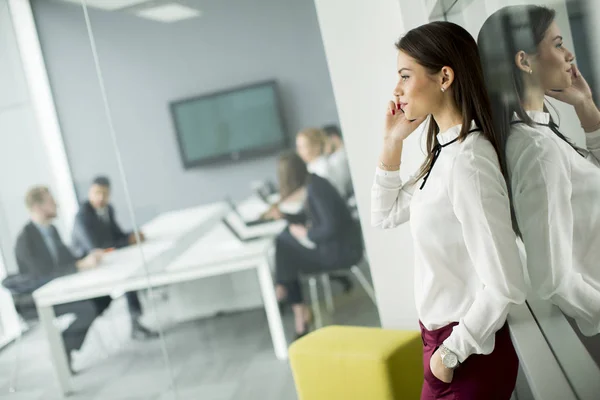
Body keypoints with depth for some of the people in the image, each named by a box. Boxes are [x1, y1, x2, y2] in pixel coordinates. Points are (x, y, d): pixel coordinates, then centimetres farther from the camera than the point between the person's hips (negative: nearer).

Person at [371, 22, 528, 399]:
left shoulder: (467, 161, -25)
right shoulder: (444, 152, 2)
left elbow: (505, 288, -27)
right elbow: (385, 216, 14)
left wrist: (450, 353, -14)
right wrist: (392, 142, 2)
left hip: (468, 355, -8)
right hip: (444, 337, 8)